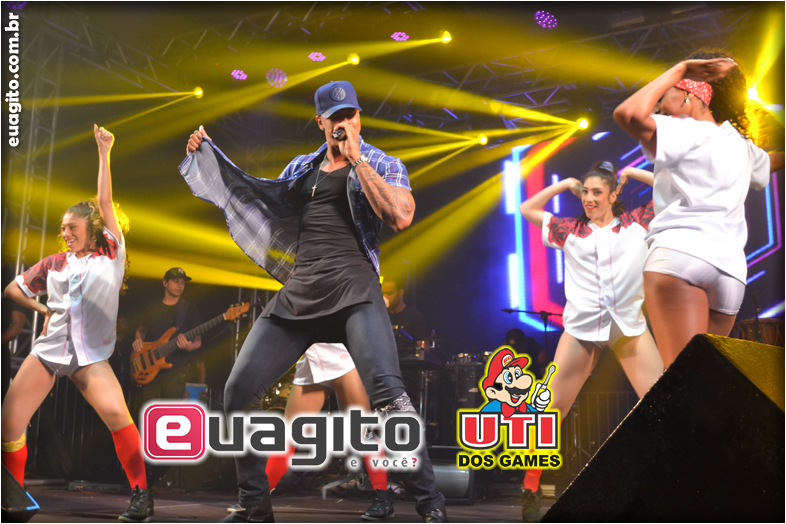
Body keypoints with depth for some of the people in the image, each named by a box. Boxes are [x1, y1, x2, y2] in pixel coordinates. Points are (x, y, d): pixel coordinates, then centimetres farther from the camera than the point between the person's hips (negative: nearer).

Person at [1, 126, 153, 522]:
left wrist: (103, 151, 2)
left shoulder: (111, 254, 5)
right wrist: (42, 309, 8)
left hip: (90, 355, -4)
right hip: (48, 348, 5)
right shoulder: (54, 264, 14)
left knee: (116, 415, -26)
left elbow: (105, 202, 1)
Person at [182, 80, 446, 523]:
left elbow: (401, 217, -13)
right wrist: (208, 152, 33)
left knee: (387, 390, -26)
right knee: (238, 393, 1)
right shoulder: (303, 168, 20)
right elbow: (259, 195, 36)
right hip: (299, 294, 5)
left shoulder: (383, 165, 7)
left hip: (353, 290, -5)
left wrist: (356, 159, -9)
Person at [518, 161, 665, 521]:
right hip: (580, 329, 0)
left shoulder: (636, 222, 11)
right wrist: (565, 184, 18)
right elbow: (527, 209, 21)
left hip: (630, 326, 0)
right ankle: (531, 489, 9)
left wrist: (632, 173, 14)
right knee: (551, 409, -2)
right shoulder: (570, 231, 14)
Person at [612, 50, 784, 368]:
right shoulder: (742, 145, 26)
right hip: (731, 267, 8)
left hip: (680, 252, -8)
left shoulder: (688, 132, 2)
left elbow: (628, 114, -14)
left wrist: (676, 71, -1)